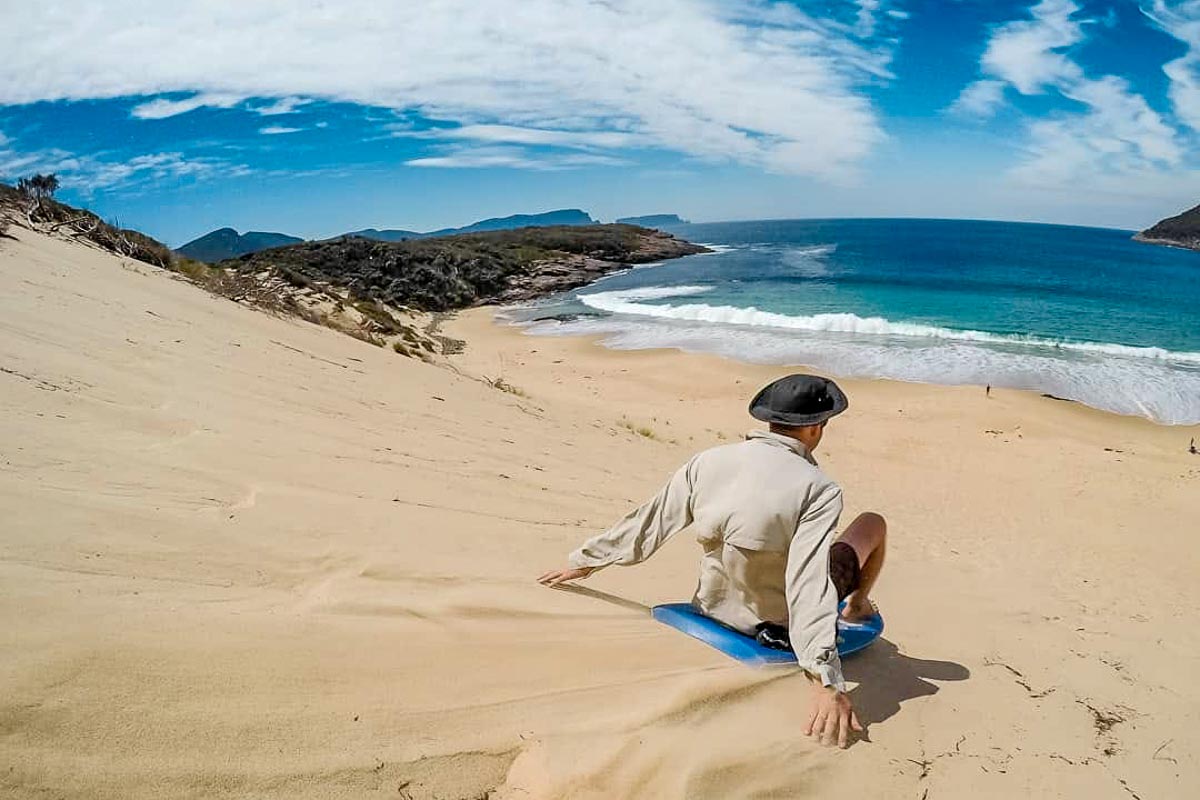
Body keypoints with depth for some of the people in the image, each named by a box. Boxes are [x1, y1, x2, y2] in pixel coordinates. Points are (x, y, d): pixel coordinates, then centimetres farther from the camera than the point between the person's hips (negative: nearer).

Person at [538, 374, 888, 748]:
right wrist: (827, 682, -33)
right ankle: (857, 608, 41)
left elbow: (648, 522, -2)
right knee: (873, 523, 15)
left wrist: (586, 559, 12)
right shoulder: (820, 490, -23)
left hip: (717, 606, 4)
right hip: (782, 622, -4)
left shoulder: (708, 461, -10)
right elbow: (810, 585, -32)